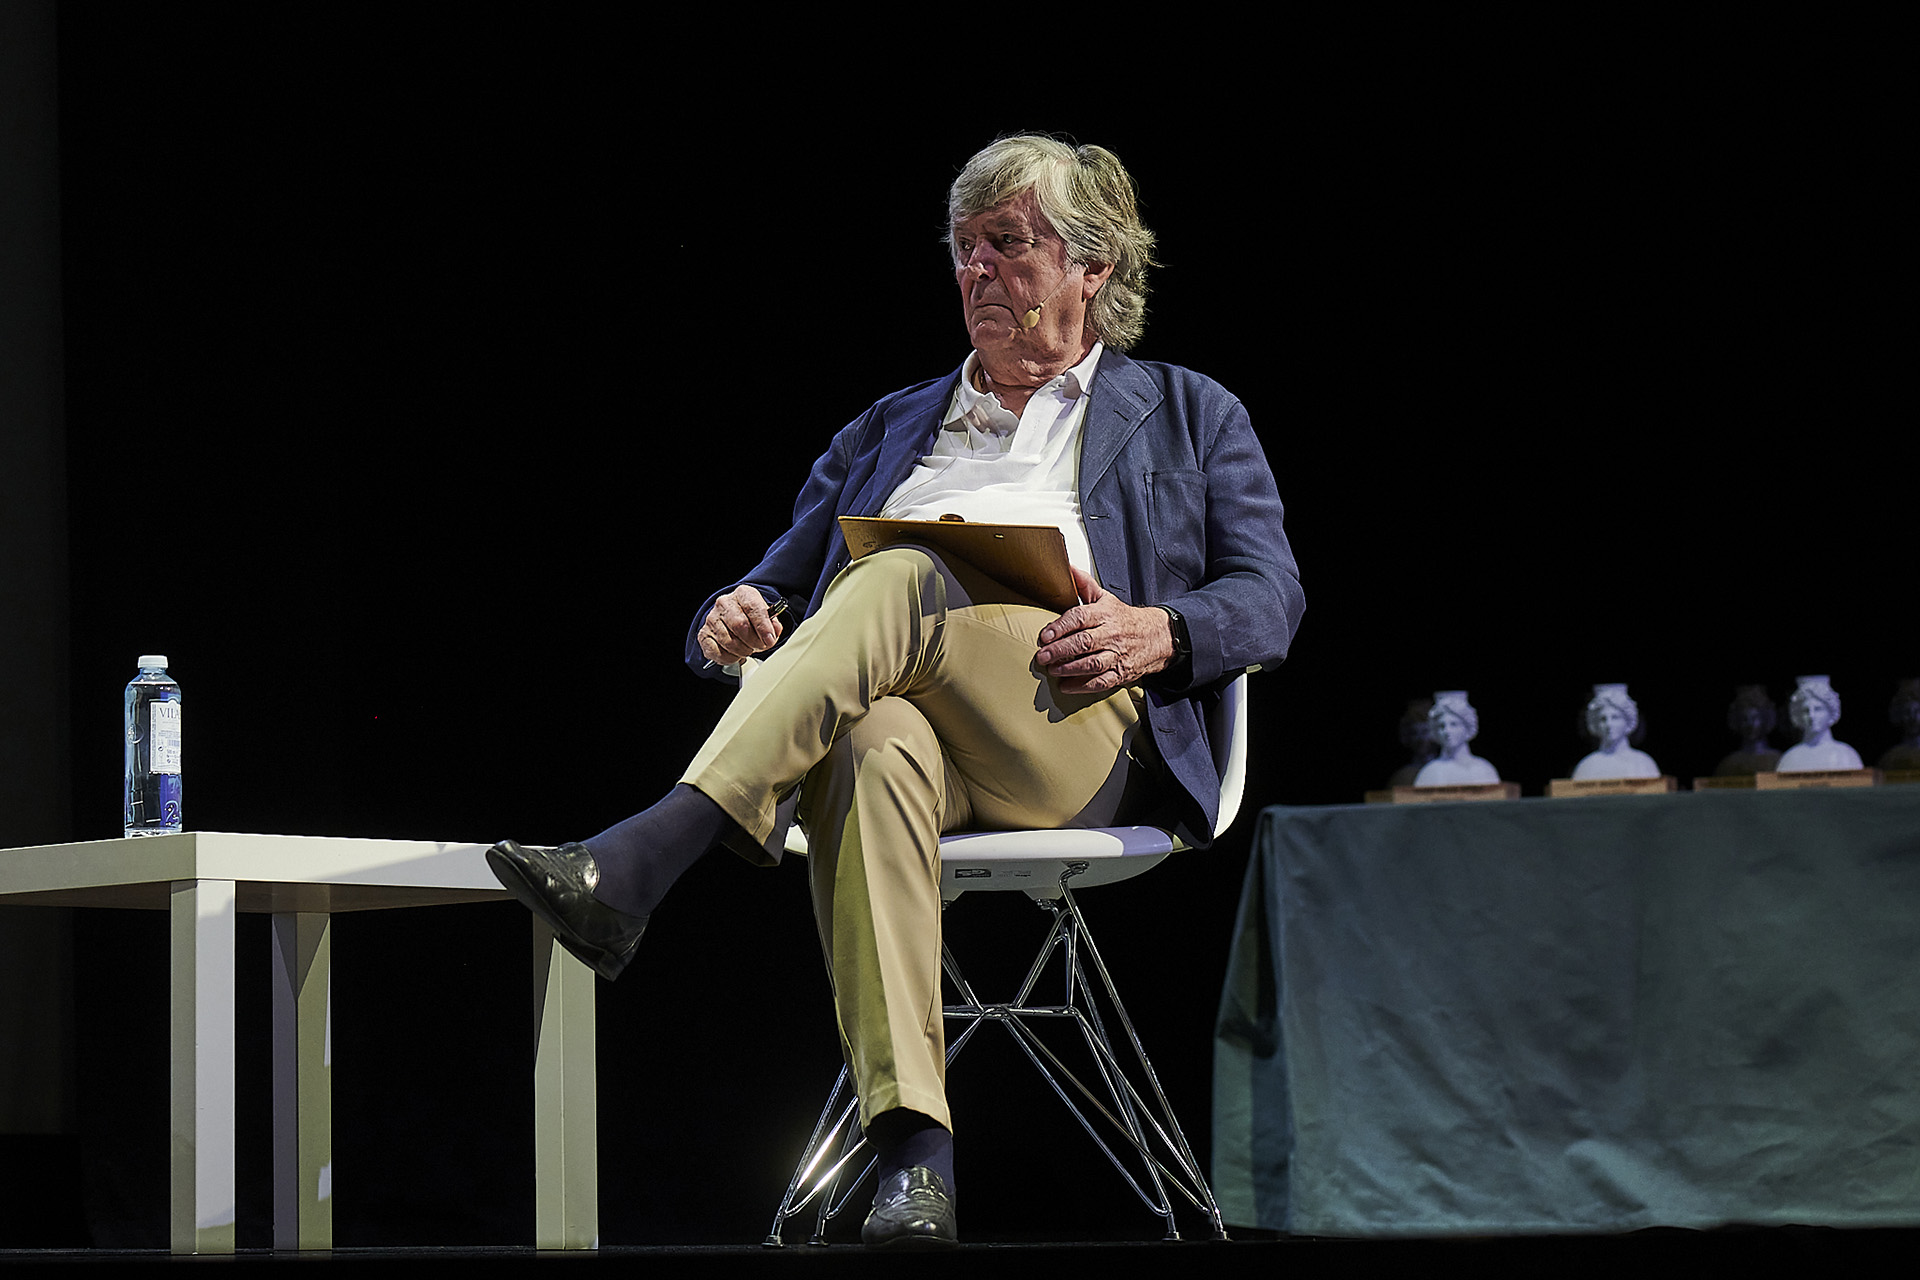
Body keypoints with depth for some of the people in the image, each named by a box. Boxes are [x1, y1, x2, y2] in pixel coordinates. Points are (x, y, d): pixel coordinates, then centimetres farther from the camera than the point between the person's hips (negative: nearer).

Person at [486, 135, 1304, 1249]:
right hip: (906, 709, 2)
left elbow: (1271, 601, 13)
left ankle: (641, 863, -51)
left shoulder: (1189, 417, 25)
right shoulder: (888, 432, 34)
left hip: (1076, 724, -2)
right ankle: (914, 1153, -51)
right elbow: (778, 589, 29)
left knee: (901, 582, -34)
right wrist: (740, 626, 2)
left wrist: (1157, 633, -9)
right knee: (873, 751, -40)